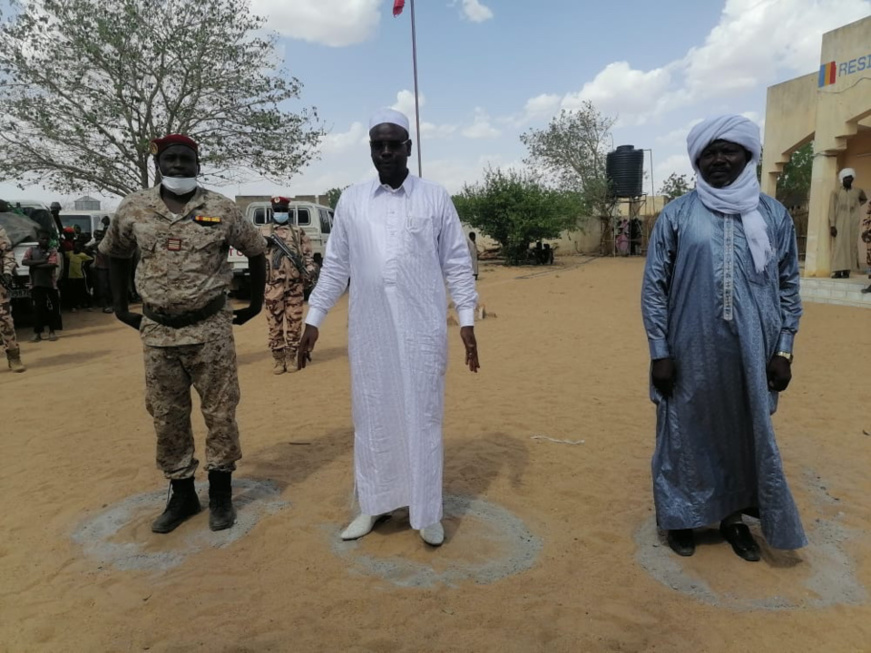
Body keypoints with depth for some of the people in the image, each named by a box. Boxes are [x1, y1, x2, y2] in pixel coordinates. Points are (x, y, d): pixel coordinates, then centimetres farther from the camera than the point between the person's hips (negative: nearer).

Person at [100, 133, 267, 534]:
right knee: (167, 418, 10)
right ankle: (181, 494, 27)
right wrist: (120, 306, 16)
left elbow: (256, 251, 9)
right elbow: (115, 254, 19)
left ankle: (220, 494, 21)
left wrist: (256, 303, 10)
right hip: (157, 332, 3)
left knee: (220, 413, 4)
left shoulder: (221, 210, -4)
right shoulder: (133, 209, 2)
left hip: (211, 328, -2)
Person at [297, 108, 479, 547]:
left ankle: (427, 512, 20)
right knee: (371, 418, 10)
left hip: (422, 329, -2)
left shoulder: (436, 198, 3)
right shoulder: (351, 201, 7)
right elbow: (335, 266, 11)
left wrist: (467, 319, -3)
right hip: (368, 330, 2)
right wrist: (313, 319, 8)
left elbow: (457, 263, 3)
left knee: (422, 418, 5)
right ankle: (373, 504, 27)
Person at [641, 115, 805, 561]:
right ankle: (680, 516, 29)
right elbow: (653, 286, -3)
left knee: (746, 436, 14)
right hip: (689, 353, -2)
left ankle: (734, 516, 34)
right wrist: (659, 352, -6)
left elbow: (789, 286, 8)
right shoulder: (676, 215, -3)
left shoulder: (774, 215, 4)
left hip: (750, 354, 3)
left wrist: (783, 349, 3)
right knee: (686, 435, 9)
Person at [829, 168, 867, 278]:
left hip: (852, 224, 3)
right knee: (838, 246, -9)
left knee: (850, 246, -2)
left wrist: (855, 205, 18)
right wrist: (832, 225, -13)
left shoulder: (858, 191, 12)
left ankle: (846, 271, -2)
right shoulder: (836, 193, 3)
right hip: (839, 224, -3)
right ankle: (838, 271, -13)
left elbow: (864, 199, 36)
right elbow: (832, 210, -4)